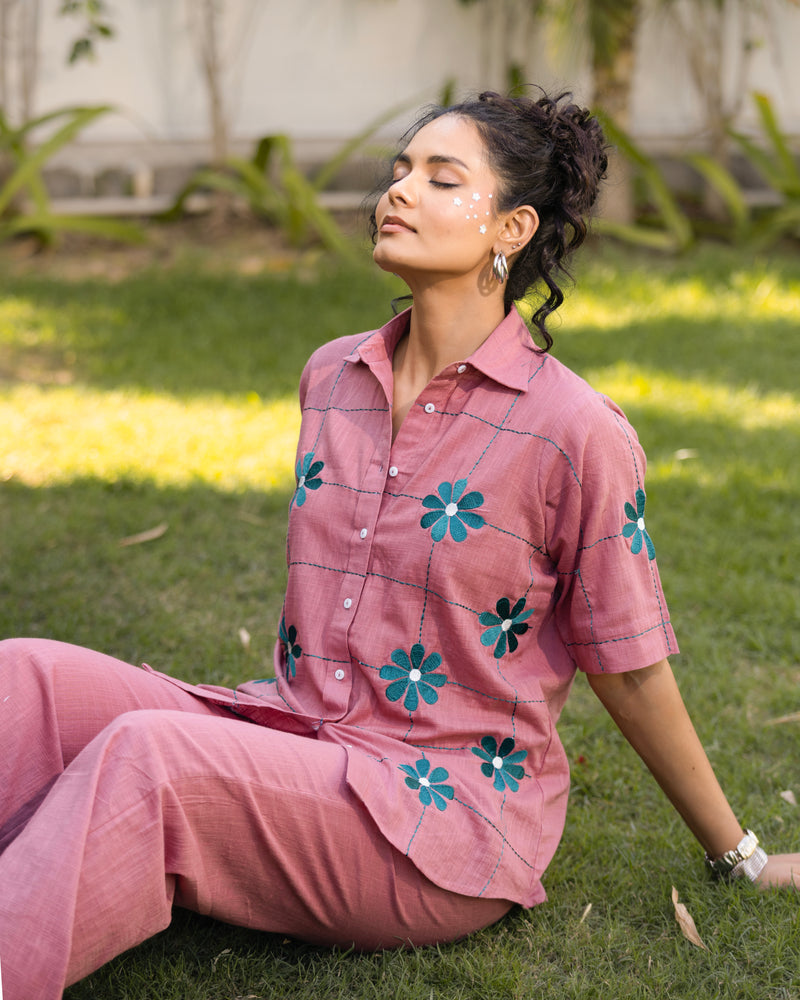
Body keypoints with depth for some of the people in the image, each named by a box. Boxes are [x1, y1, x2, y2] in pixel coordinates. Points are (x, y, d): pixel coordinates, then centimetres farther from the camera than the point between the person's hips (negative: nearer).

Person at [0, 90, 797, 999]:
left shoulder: (575, 432, -11)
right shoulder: (331, 377, 9)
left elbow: (631, 673, -1)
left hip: (450, 817, -6)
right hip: (295, 738, 6)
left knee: (147, 762, -32)